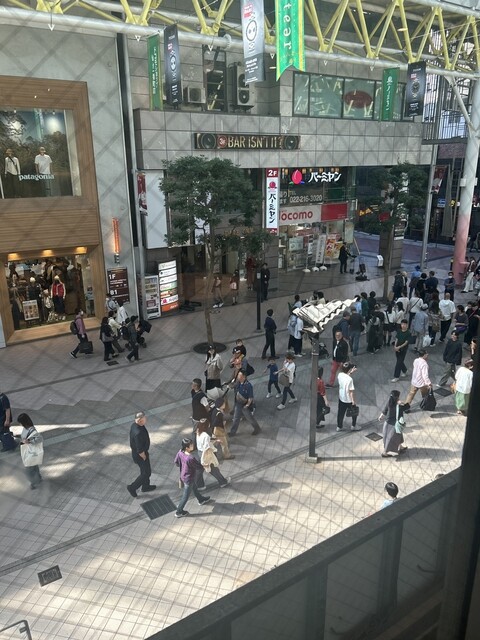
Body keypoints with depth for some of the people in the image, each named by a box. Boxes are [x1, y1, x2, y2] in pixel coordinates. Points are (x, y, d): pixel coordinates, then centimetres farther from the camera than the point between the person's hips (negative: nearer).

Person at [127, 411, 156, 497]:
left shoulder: (134, 425, -10)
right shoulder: (138, 433, -40)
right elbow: (140, 451, -30)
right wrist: (145, 458, -13)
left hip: (135, 451, 9)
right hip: (140, 455, -9)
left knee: (145, 470, 27)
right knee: (146, 473, 13)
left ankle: (146, 486, 47)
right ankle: (132, 487, 26)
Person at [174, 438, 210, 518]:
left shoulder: (180, 452, -17)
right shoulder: (191, 458, -39)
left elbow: (176, 462, 0)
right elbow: (200, 468, -25)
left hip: (183, 475, 8)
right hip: (189, 479, -8)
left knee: (194, 488, 31)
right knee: (186, 496, 14)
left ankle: (201, 499, 56)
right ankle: (179, 512, 32)